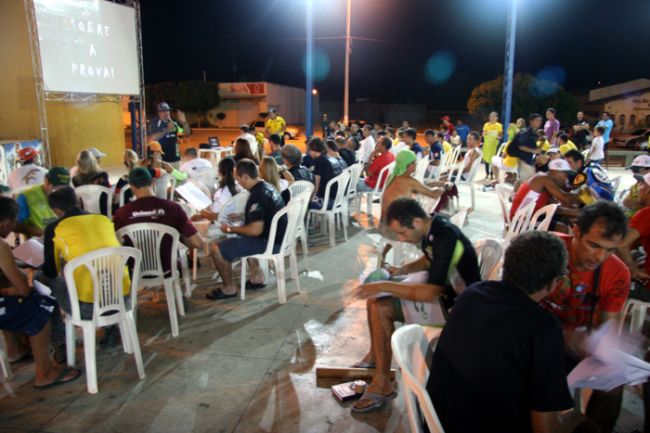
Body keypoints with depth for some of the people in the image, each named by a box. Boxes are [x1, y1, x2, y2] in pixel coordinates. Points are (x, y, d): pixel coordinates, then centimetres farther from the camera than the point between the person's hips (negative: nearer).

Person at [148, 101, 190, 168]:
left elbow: (187, 132, 4)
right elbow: (153, 138, -17)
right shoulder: (155, 124, -2)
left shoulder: (174, 123, 9)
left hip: (174, 158, 4)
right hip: (161, 159, -4)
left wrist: (184, 122, -14)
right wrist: (167, 130, -24)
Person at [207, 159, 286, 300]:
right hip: (276, 236, 10)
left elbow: (256, 230, -28)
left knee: (217, 249, -8)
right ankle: (257, 277, 29)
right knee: (240, 237, 35)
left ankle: (229, 288, 10)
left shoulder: (257, 195, -24)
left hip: (268, 241, -10)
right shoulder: (267, 187, 6)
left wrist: (231, 229, -13)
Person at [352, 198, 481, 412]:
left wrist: (384, 286, -26)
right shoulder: (431, 227, -4)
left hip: (455, 305, -9)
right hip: (438, 285, 9)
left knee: (381, 308, -20)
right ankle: (375, 356, 23)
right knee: (374, 300, 4)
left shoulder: (446, 239, -31)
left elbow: (430, 293, -32)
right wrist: (402, 270, 0)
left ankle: (382, 384, -6)